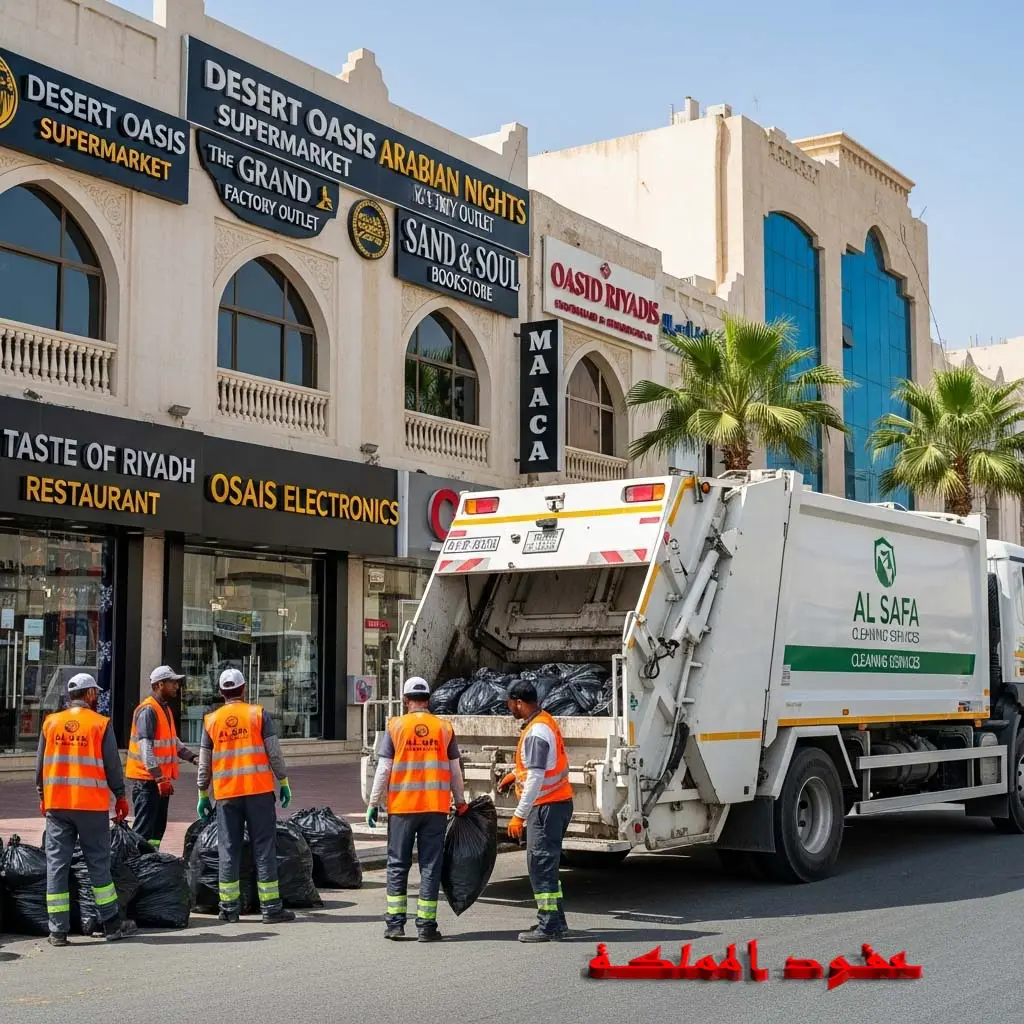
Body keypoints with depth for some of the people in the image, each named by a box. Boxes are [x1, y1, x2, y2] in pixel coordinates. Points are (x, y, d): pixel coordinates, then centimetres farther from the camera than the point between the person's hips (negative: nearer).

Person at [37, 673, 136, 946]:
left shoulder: (51, 723, 6)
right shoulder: (101, 724, -4)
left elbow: (40, 764, 10)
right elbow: (112, 765, -3)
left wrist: (43, 797, 21)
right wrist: (120, 797, 8)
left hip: (56, 804, 3)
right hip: (92, 804, -2)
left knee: (57, 864, 5)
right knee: (99, 863, 6)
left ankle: (58, 930, 4)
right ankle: (112, 925, 12)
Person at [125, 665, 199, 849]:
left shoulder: (166, 708, 15)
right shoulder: (148, 710, -16)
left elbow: (174, 742, 23)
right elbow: (145, 747, -23)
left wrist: (193, 758, 10)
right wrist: (159, 778, -27)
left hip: (162, 778, 10)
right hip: (148, 779, -10)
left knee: (158, 827, 15)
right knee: (144, 829, -9)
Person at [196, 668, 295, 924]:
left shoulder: (211, 720, 7)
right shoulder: (258, 714, 0)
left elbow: (204, 764, 10)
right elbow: (274, 753, -3)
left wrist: (203, 795, 17)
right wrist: (284, 783, 6)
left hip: (226, 794, 2)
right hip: (259, 790, -2)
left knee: (229, 849, 8)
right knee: (264, 848, 1)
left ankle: (229, 907, 11)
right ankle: (271, 908, 1)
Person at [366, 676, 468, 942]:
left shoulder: (396, 726, -2)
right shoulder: (445, 727, 3)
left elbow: (383, 769, -3)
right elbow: (455, 770, 7)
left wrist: (374, 803, 4)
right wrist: (460, 801, 18)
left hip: (402, 807, -1)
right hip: (436, 807, 1)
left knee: (398, 865, 10)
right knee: (430, 865, 6)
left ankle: (395, 923, 9)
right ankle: (426, 925, 6)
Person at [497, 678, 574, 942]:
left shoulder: (535, 732, -20)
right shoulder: (545, 721, 12)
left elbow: (536, 778, -24)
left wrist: (519, 815, -22)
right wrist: (516, 774, 30)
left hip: (546, 806, -10)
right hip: (559, 802, 10)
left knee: (541, 864, -5)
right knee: (546, 864, 17)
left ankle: (549, 927, -2)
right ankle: (556, 922, 23)